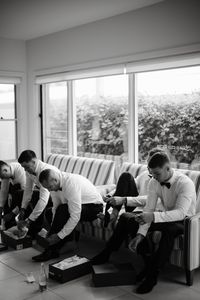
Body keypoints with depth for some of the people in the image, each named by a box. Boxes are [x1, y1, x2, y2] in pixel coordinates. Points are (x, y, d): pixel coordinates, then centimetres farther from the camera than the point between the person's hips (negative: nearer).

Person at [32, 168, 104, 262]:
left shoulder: (71, 184, -33)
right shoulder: (54, 185, -9)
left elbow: (75, 216, -34)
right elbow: (56, 207, -2)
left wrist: (59, 236, -30)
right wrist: (53, 228, -13)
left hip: (94, 207, -8)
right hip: (76, 206, 8)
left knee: (62, 210, -30)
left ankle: (51, 251, -18)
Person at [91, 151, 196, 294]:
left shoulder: (185, 183, -27)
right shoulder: (154, 182, -10)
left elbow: (181, 212, -37)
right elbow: (149, 209, -12)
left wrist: (153, 216, -49)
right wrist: (140, 234, -23)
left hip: (184, 221, -6)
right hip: (166, 216, 6)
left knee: (169, 228, -42)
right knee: (126, 218, -5)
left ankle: (152, 275, -31)